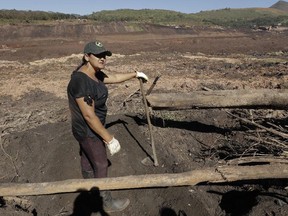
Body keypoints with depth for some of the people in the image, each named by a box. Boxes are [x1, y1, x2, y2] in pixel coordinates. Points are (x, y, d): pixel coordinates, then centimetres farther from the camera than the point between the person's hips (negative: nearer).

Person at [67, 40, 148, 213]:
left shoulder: (94, 73, -4)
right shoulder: (82, 82, -33)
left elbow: (114, 78, 14)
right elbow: (89, 116, -32)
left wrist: (135, 74, 22)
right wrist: (109, 139, -27)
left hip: (89, 127, 9)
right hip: (88, 131, -9)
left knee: (87, 157, 28)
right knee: (101, 165, 7)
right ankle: (107, 203, 30)